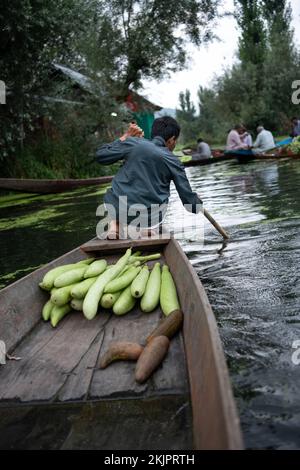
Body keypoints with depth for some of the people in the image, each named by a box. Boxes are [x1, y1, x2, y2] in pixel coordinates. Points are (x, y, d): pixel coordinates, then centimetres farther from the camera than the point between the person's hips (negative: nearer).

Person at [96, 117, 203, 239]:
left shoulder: (133, 143, -2)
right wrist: (198, 203, 25)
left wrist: (125, 137, 14)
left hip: (116, 211, 1)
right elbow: (188, 200, 1)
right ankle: (143, 227, 8)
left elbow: (100, 156, 6)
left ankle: (116, 224, 10)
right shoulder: (173, 161, -1)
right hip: (148, 218, -1)